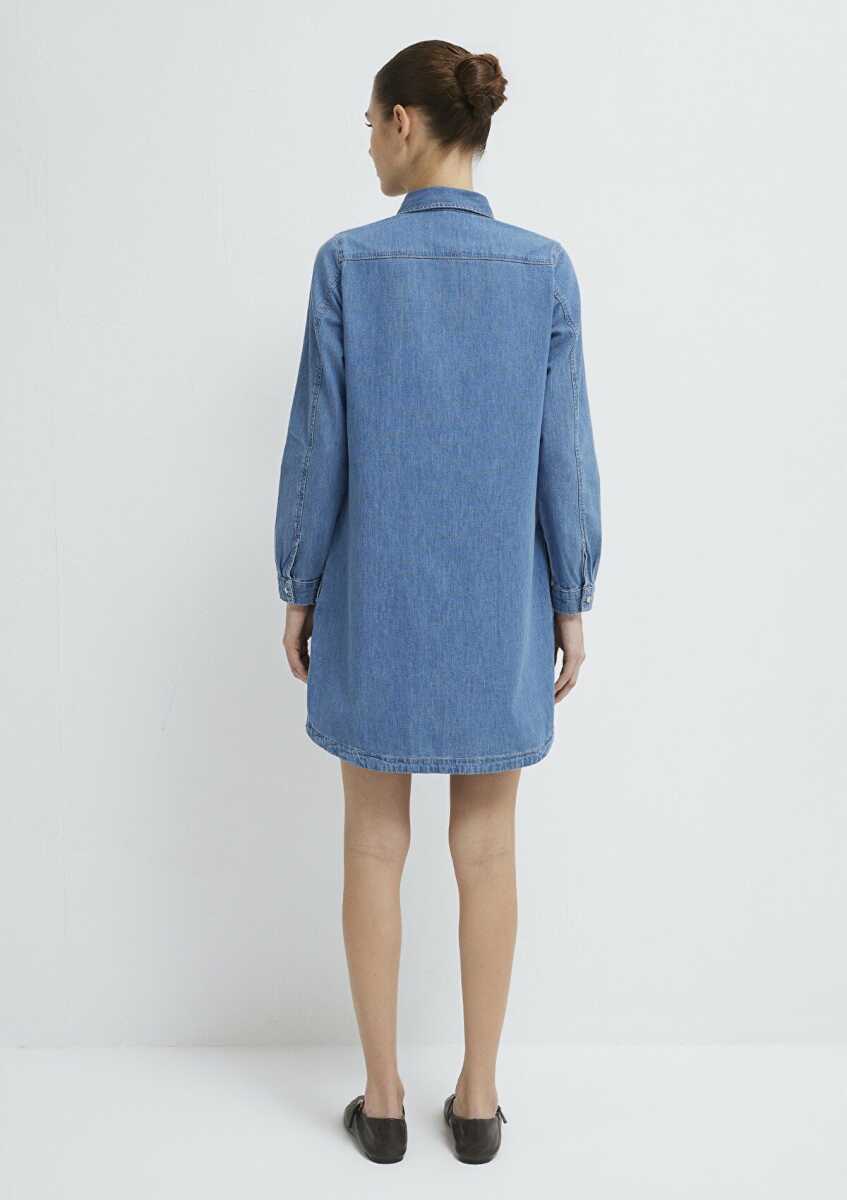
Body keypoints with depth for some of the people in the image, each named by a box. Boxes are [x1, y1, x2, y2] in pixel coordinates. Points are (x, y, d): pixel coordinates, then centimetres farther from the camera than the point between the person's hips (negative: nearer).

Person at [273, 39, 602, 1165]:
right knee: (487, 850, 12)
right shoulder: (545, 268, -4)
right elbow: (565, 454, -4)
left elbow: (318, 446, -7)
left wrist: (298, 590, 4)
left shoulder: (349, 262, -8)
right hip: (500, 606, 2)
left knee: (376, 846, 11)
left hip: (377, 604, -1)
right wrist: (571, 603, 6)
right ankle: (478, 1100, 24)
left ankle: (385, 1100, 23)